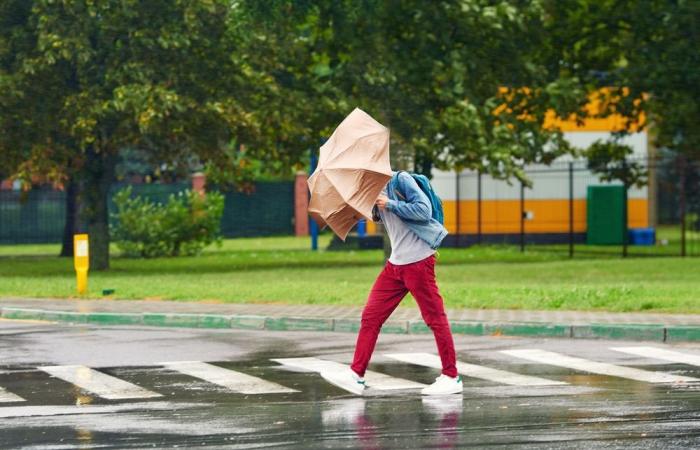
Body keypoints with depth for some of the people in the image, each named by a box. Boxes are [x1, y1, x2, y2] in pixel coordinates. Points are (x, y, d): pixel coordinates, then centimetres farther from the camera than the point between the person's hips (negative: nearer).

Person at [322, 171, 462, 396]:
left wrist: (390, 204, -17)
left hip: (418, 261, -9)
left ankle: (451, 377, 5)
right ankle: (356, 375, 4)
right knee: (371, 316, 3)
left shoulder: (401, 180, -10)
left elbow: (424, 210, -18)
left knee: (435, 318, -2)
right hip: (395, 264, 9)